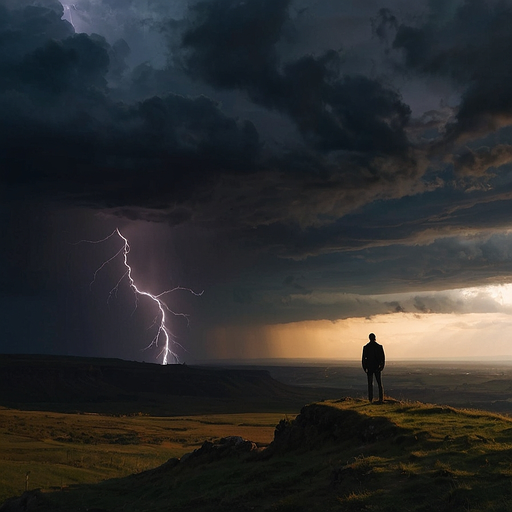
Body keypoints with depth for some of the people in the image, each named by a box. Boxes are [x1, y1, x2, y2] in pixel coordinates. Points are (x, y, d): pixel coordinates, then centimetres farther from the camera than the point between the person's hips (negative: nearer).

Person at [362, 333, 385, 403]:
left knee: (370, 384, 4)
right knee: (379, 384, 7)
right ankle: (381, 399, 0)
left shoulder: (365, 347, -2)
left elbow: (364, 358, -1)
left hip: (369, 368, 0)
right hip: (377, 368, 0)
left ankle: (370, 399, -2)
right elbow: (383, 358, -3)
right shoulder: (379, 346, -2)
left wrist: (364, 368, 6)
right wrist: (382, 366, 5)